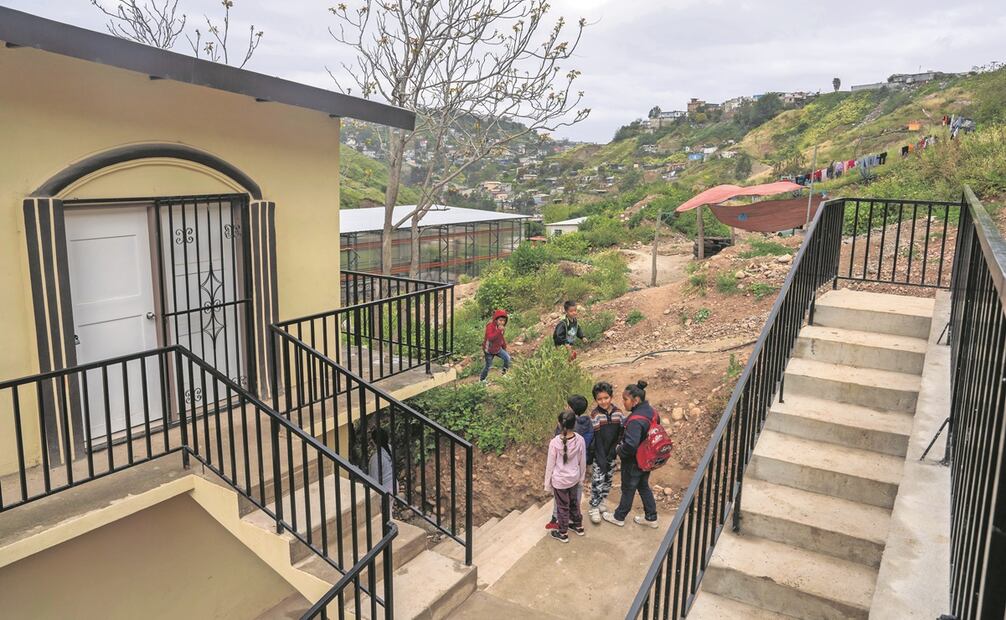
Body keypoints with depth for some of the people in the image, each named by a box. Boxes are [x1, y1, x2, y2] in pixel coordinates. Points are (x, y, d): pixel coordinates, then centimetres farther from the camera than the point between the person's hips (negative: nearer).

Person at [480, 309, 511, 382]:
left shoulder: (501, 327, -1)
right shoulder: (490, 326, -27)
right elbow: (490, 337, -42)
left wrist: (504, 346, 19)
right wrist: (499, 330, -46)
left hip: (498, 348, 7)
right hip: (489, 349, -7)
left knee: (507, 358, -10)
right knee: (488, 366, 4)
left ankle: (505, 373, 11)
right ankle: (481, 379, 26)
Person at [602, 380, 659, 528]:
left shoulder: (635, 420, -32)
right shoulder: (651, 411, -4)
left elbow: (631, 444, -39)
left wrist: (620, 450, -18)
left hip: (634, 462, -8)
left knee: (628, 489, 12)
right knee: (644, 487, 24)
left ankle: (619, 517, 33)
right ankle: (651, 518, 35)